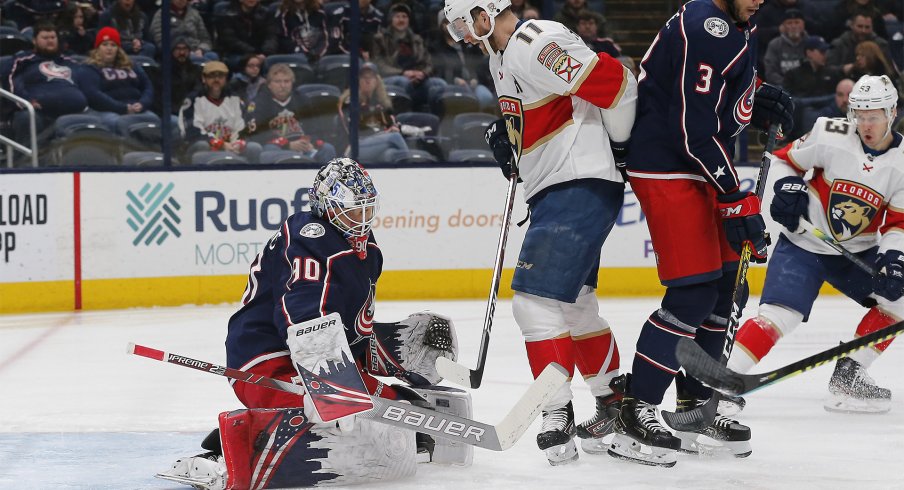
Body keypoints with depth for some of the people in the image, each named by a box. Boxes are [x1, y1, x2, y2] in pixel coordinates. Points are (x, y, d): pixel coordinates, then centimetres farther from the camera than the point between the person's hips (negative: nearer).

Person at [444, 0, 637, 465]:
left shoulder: (537, 45, -19)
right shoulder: (501, 55, 15)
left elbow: (612, 81, -23)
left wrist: (618, 142, -9)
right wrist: (506, 133, 11)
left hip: (581, 188, -11)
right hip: (557, 191, 11)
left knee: (536, 300, -14)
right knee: (574, 304, 19)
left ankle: (556, 418, -12)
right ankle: (615, 404, 30)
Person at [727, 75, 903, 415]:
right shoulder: (830, 136, -13)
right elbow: (785, 159, 1)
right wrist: (788, 188, -18)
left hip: (858, 252, 5)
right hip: (804, 244, -5)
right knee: (779, 315, -22)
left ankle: (847, 375, 5)